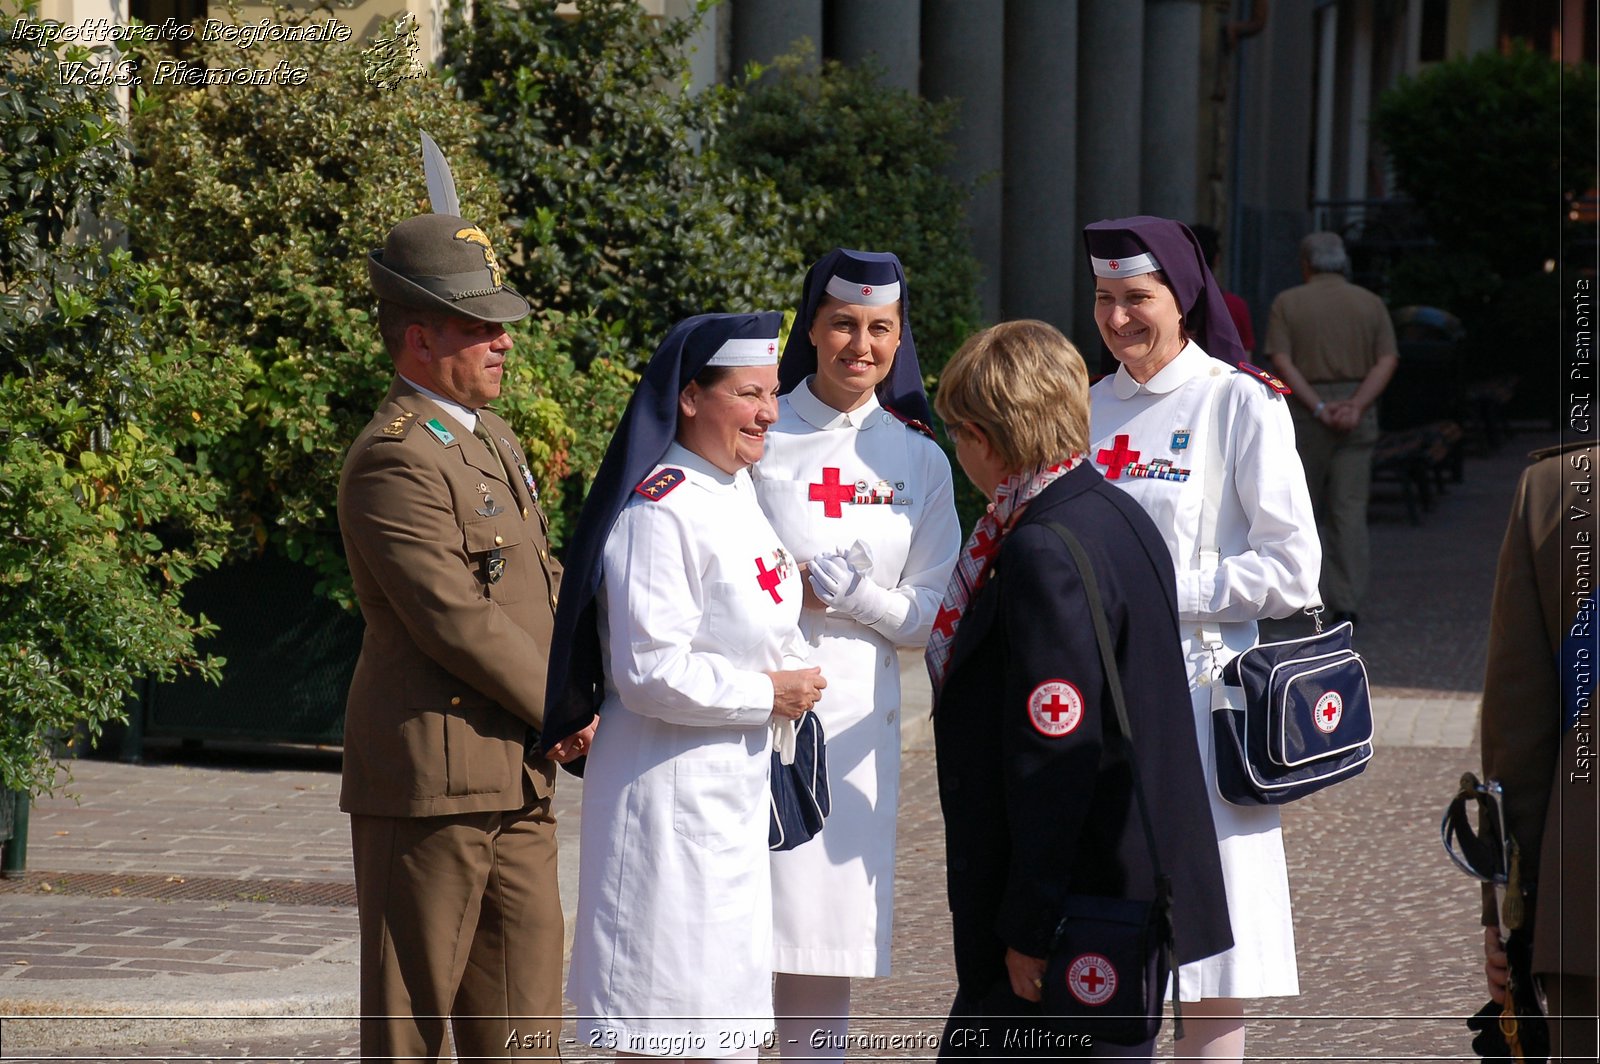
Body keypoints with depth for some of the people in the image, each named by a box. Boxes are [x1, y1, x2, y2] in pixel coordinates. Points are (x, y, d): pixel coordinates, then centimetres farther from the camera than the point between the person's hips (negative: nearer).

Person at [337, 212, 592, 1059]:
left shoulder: (491, 440, 17)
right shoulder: (395, 461, -16)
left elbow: (540, 577, 24)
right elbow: (458, 621, -20)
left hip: (513, 781, 9)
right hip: (430, 777, -9)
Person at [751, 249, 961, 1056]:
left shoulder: (918, 460, 9)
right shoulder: (758, 437, 0)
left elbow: (927, 617, 7)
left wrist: (857, 595, -10)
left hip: (855, 722, 3)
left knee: (825, 957, 5)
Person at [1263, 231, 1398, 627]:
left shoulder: (1287, 303, 1)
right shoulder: (1370, 304, 6)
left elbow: (1281, 362, -9)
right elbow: (1387, 361, -4)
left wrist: (1317, 407, -13)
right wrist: (1357, 405, -13)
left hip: (1304, 412, -1)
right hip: (1358, 412, 1)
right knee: (1350, 510, 0)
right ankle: (1347, 603, -6)